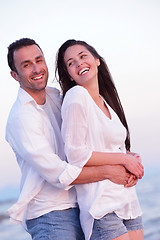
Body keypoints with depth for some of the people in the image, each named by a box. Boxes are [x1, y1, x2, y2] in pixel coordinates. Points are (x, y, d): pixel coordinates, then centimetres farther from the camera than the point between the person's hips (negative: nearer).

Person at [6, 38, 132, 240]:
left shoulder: (56, 97, 9)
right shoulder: (21, 117, -16)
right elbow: (58, 174, -20)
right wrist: (109, 172, -16)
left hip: (79, 208, 8)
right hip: (50, 215, -7)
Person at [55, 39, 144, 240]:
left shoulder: (106, 102, 15)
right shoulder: (76, 95, -9)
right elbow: (75, 154, -15)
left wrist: (133, 160, -1)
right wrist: (124, 158, -11)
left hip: (128, 200, 8)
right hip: (101, 204, -8)